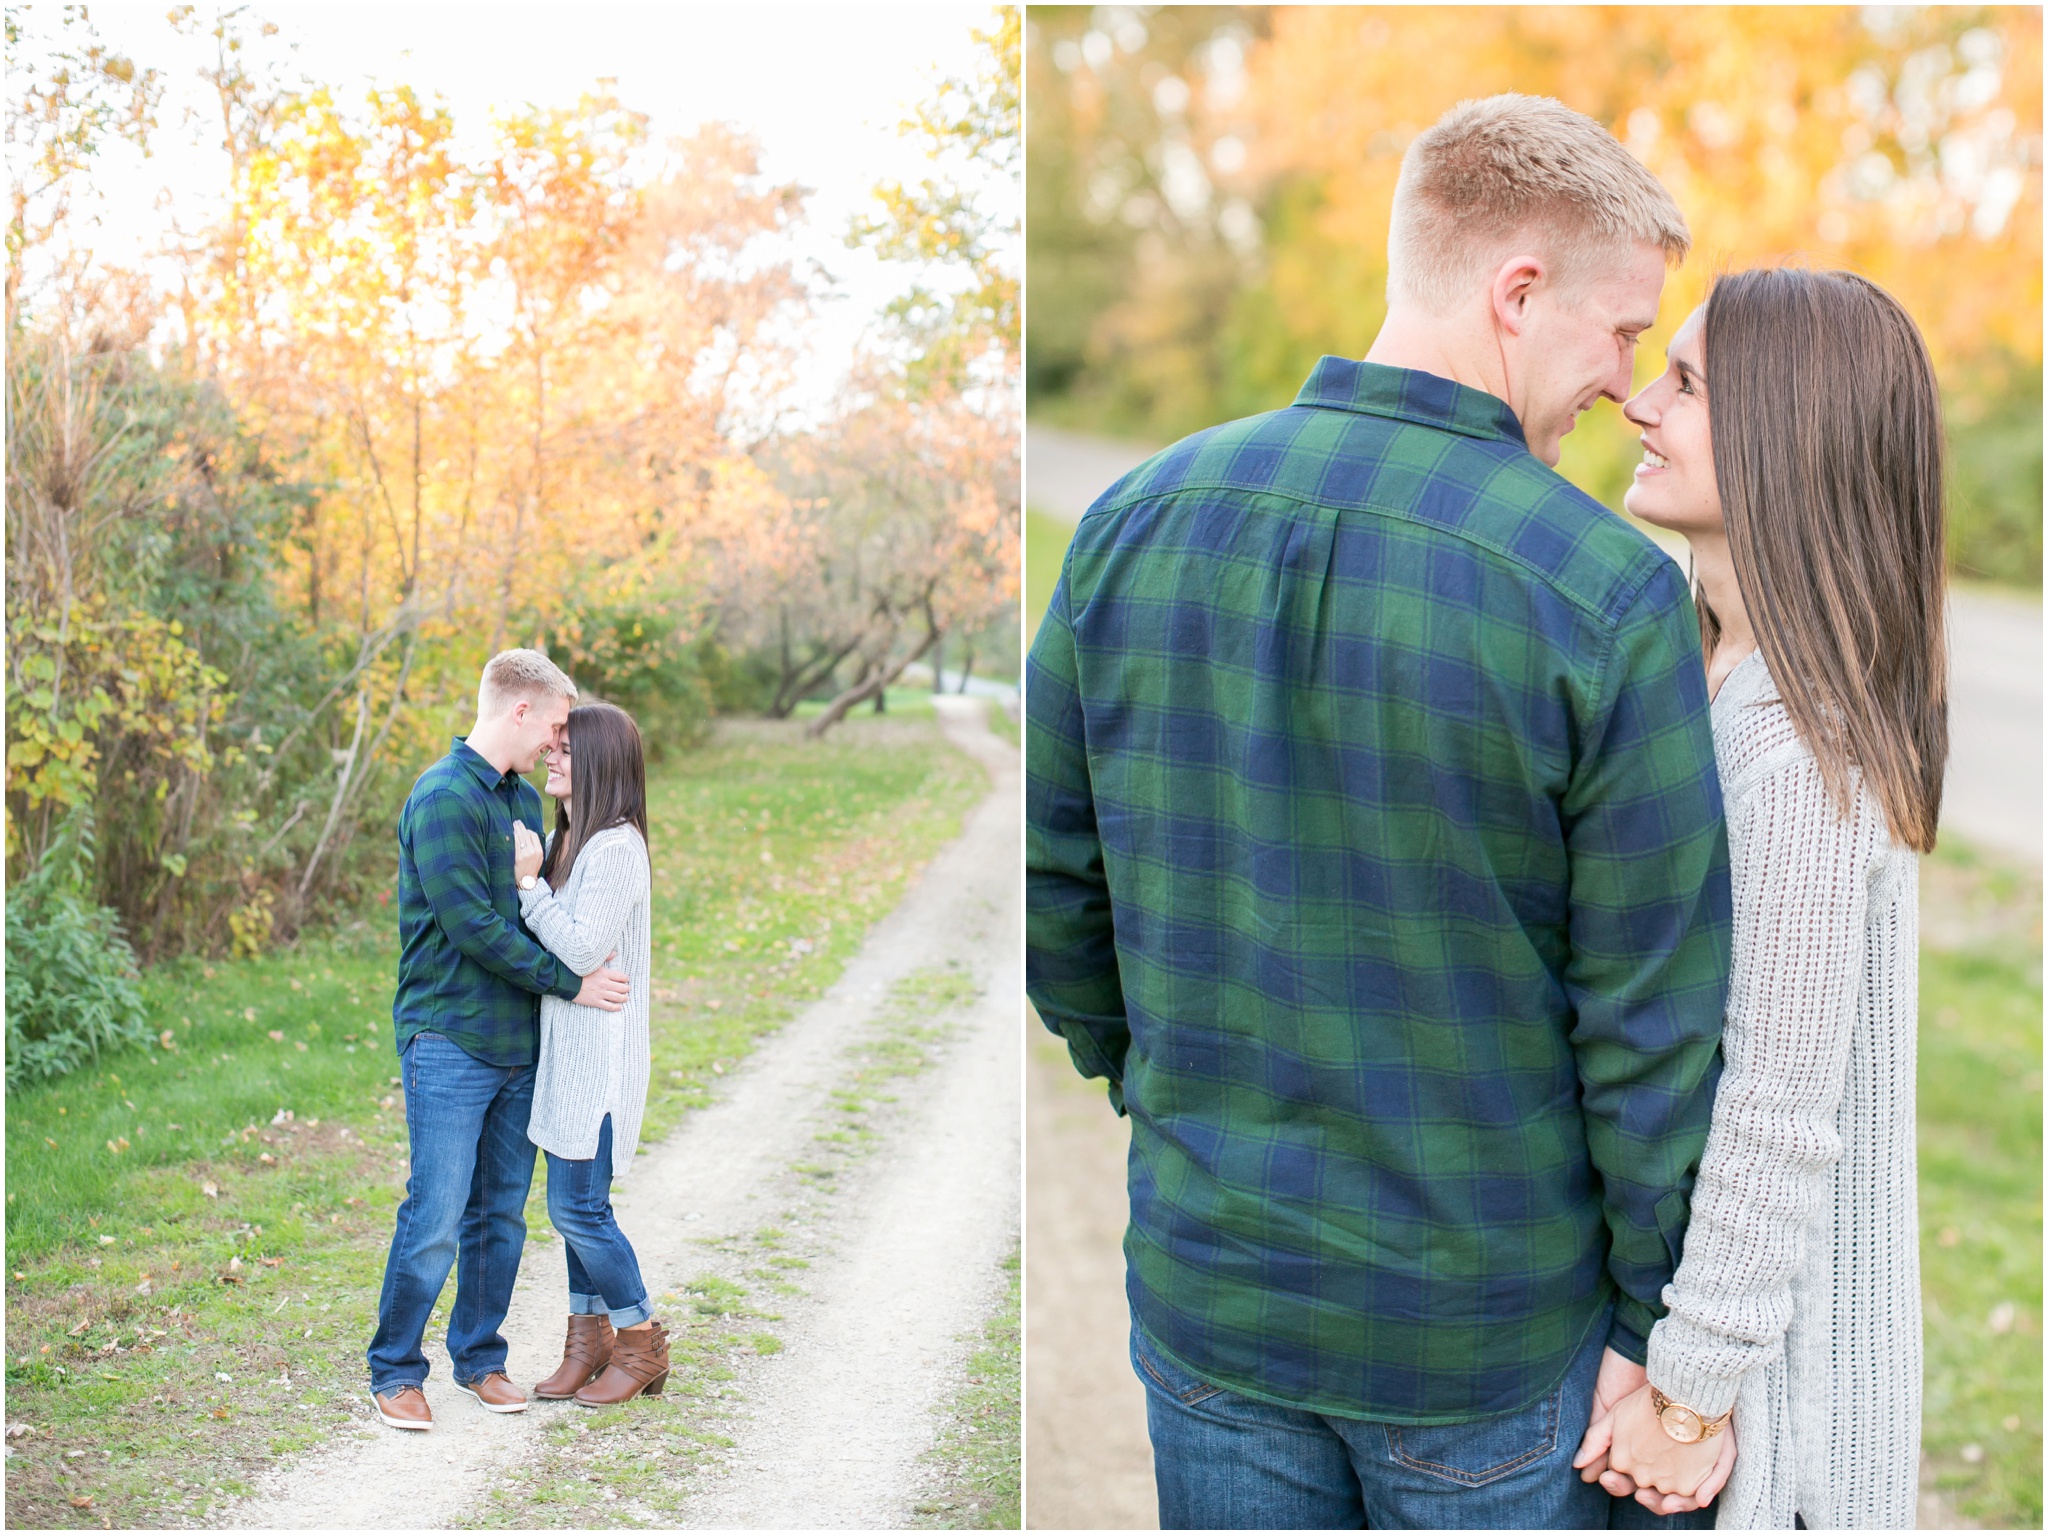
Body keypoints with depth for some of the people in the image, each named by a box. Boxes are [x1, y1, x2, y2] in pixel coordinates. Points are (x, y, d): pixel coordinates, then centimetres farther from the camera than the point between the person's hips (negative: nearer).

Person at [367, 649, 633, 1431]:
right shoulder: (444, 798, -13)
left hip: (518, 1041, 8)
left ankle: (479, 1355, 25)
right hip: (450, 1043, -8)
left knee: (502, 1213, 13)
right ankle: (394, 1372, 8)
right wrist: (569, 982, -13)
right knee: (435, 1218, -6)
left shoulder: (524, 798, 14)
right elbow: (473, 926, -18)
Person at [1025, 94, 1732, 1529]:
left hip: (1201, 1289, 4)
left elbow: (1052, 883, 2)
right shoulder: (1610, 593, -19)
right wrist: (1654, 1318, -2)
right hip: (1489, 1328, -3)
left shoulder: (1134, 524, -6)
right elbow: (1656, 1023, -15)